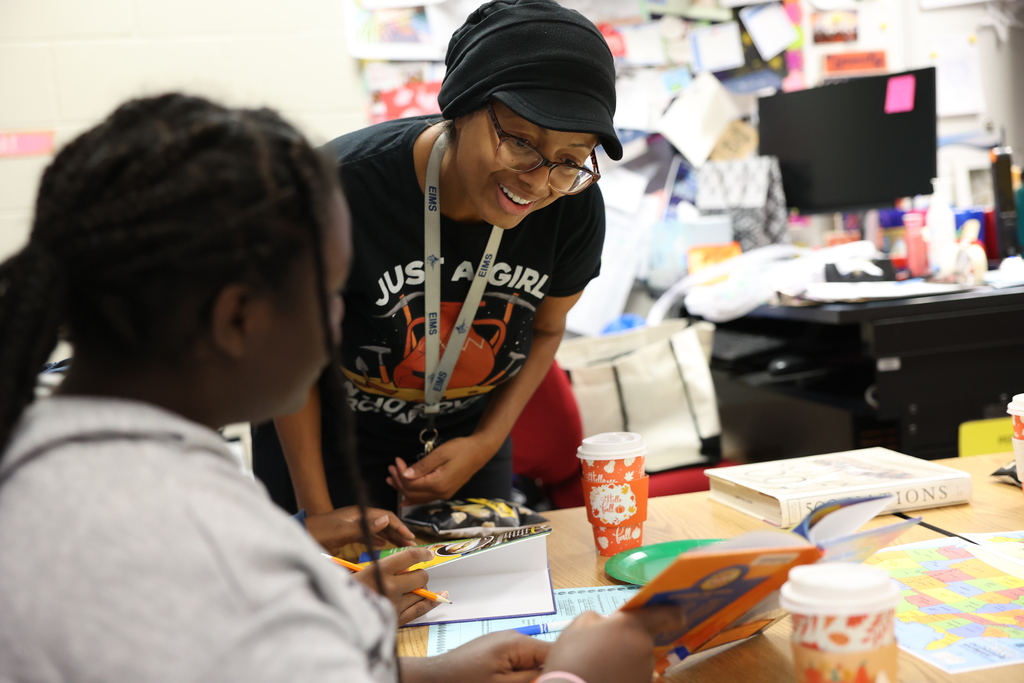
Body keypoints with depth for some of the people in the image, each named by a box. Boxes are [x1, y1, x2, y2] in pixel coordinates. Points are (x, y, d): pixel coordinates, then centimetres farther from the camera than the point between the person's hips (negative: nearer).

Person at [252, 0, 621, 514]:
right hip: (325, 440, -2)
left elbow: (545, 329, 0)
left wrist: (486, 443, -9)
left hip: (466, 441, 3)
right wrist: (317, 510, -13)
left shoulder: (575, 209, -20)